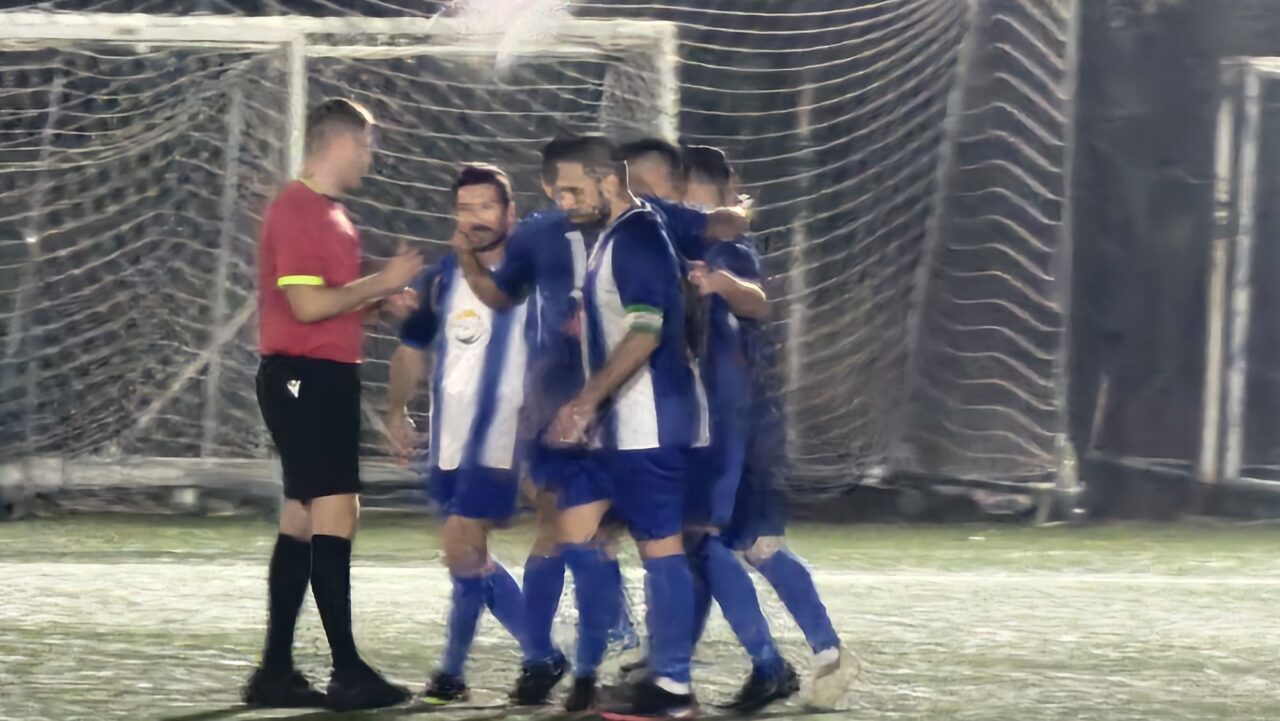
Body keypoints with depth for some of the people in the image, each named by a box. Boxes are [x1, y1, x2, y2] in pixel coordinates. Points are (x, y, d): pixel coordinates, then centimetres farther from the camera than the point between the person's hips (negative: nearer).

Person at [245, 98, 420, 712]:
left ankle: (276, 672, 13)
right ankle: (348, 673, -12)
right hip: (303, 378, -11)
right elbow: (308, 303, -21)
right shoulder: (297, 211, -14)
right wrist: (380, 283, -11)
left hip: (327, 379, 11)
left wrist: (380, 299, 9)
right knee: (334, 514, -12)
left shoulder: (325, 213, 18)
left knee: (303, 519, 10)